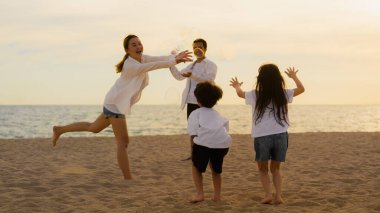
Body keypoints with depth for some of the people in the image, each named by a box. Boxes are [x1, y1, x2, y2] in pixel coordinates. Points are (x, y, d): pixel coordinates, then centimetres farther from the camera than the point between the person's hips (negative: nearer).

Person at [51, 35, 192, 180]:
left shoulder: (142, 58, 2)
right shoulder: (130, 65, -25)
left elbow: (159, 58, -15)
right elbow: (154, 65, -36)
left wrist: (176, 57, -30)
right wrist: (174, 61, -41)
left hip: (119, 103, 10)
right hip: (116, 103, -10)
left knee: (93, 128, 26)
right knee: (123, 142, -9)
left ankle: (60, 129, 40)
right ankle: (128, 178, -6)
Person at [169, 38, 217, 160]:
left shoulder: (211, 65, -4)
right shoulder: (191, 66, 19)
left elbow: (209, 79, -21)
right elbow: (179, 76, 21)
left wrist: (192, 76, -34)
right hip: (191, 101, 7)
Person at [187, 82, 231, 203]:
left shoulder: (196, 113, 18)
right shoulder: (217, 114, 33)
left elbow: (193, 134, 2)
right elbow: (225, 125, 15)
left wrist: (196, 145, 12)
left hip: (204, 142, -4)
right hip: (223, 143, 4)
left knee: (196, 167, 22)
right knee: (216, 169, 29)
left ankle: (199, 194, 12)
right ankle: (217, 195, 25)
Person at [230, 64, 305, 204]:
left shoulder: (256, 95, 0)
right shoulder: (283, 94, 3)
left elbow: (240, 93, 20)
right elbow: (301, 89, 19)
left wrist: (237, 86, 42)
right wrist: (294, 76, 36)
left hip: (262, 137, -2)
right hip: (280, 136, 2)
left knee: (263, 169, 17)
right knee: (275, 169, 19)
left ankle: (268, 194, 1)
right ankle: (278, 196, 6)